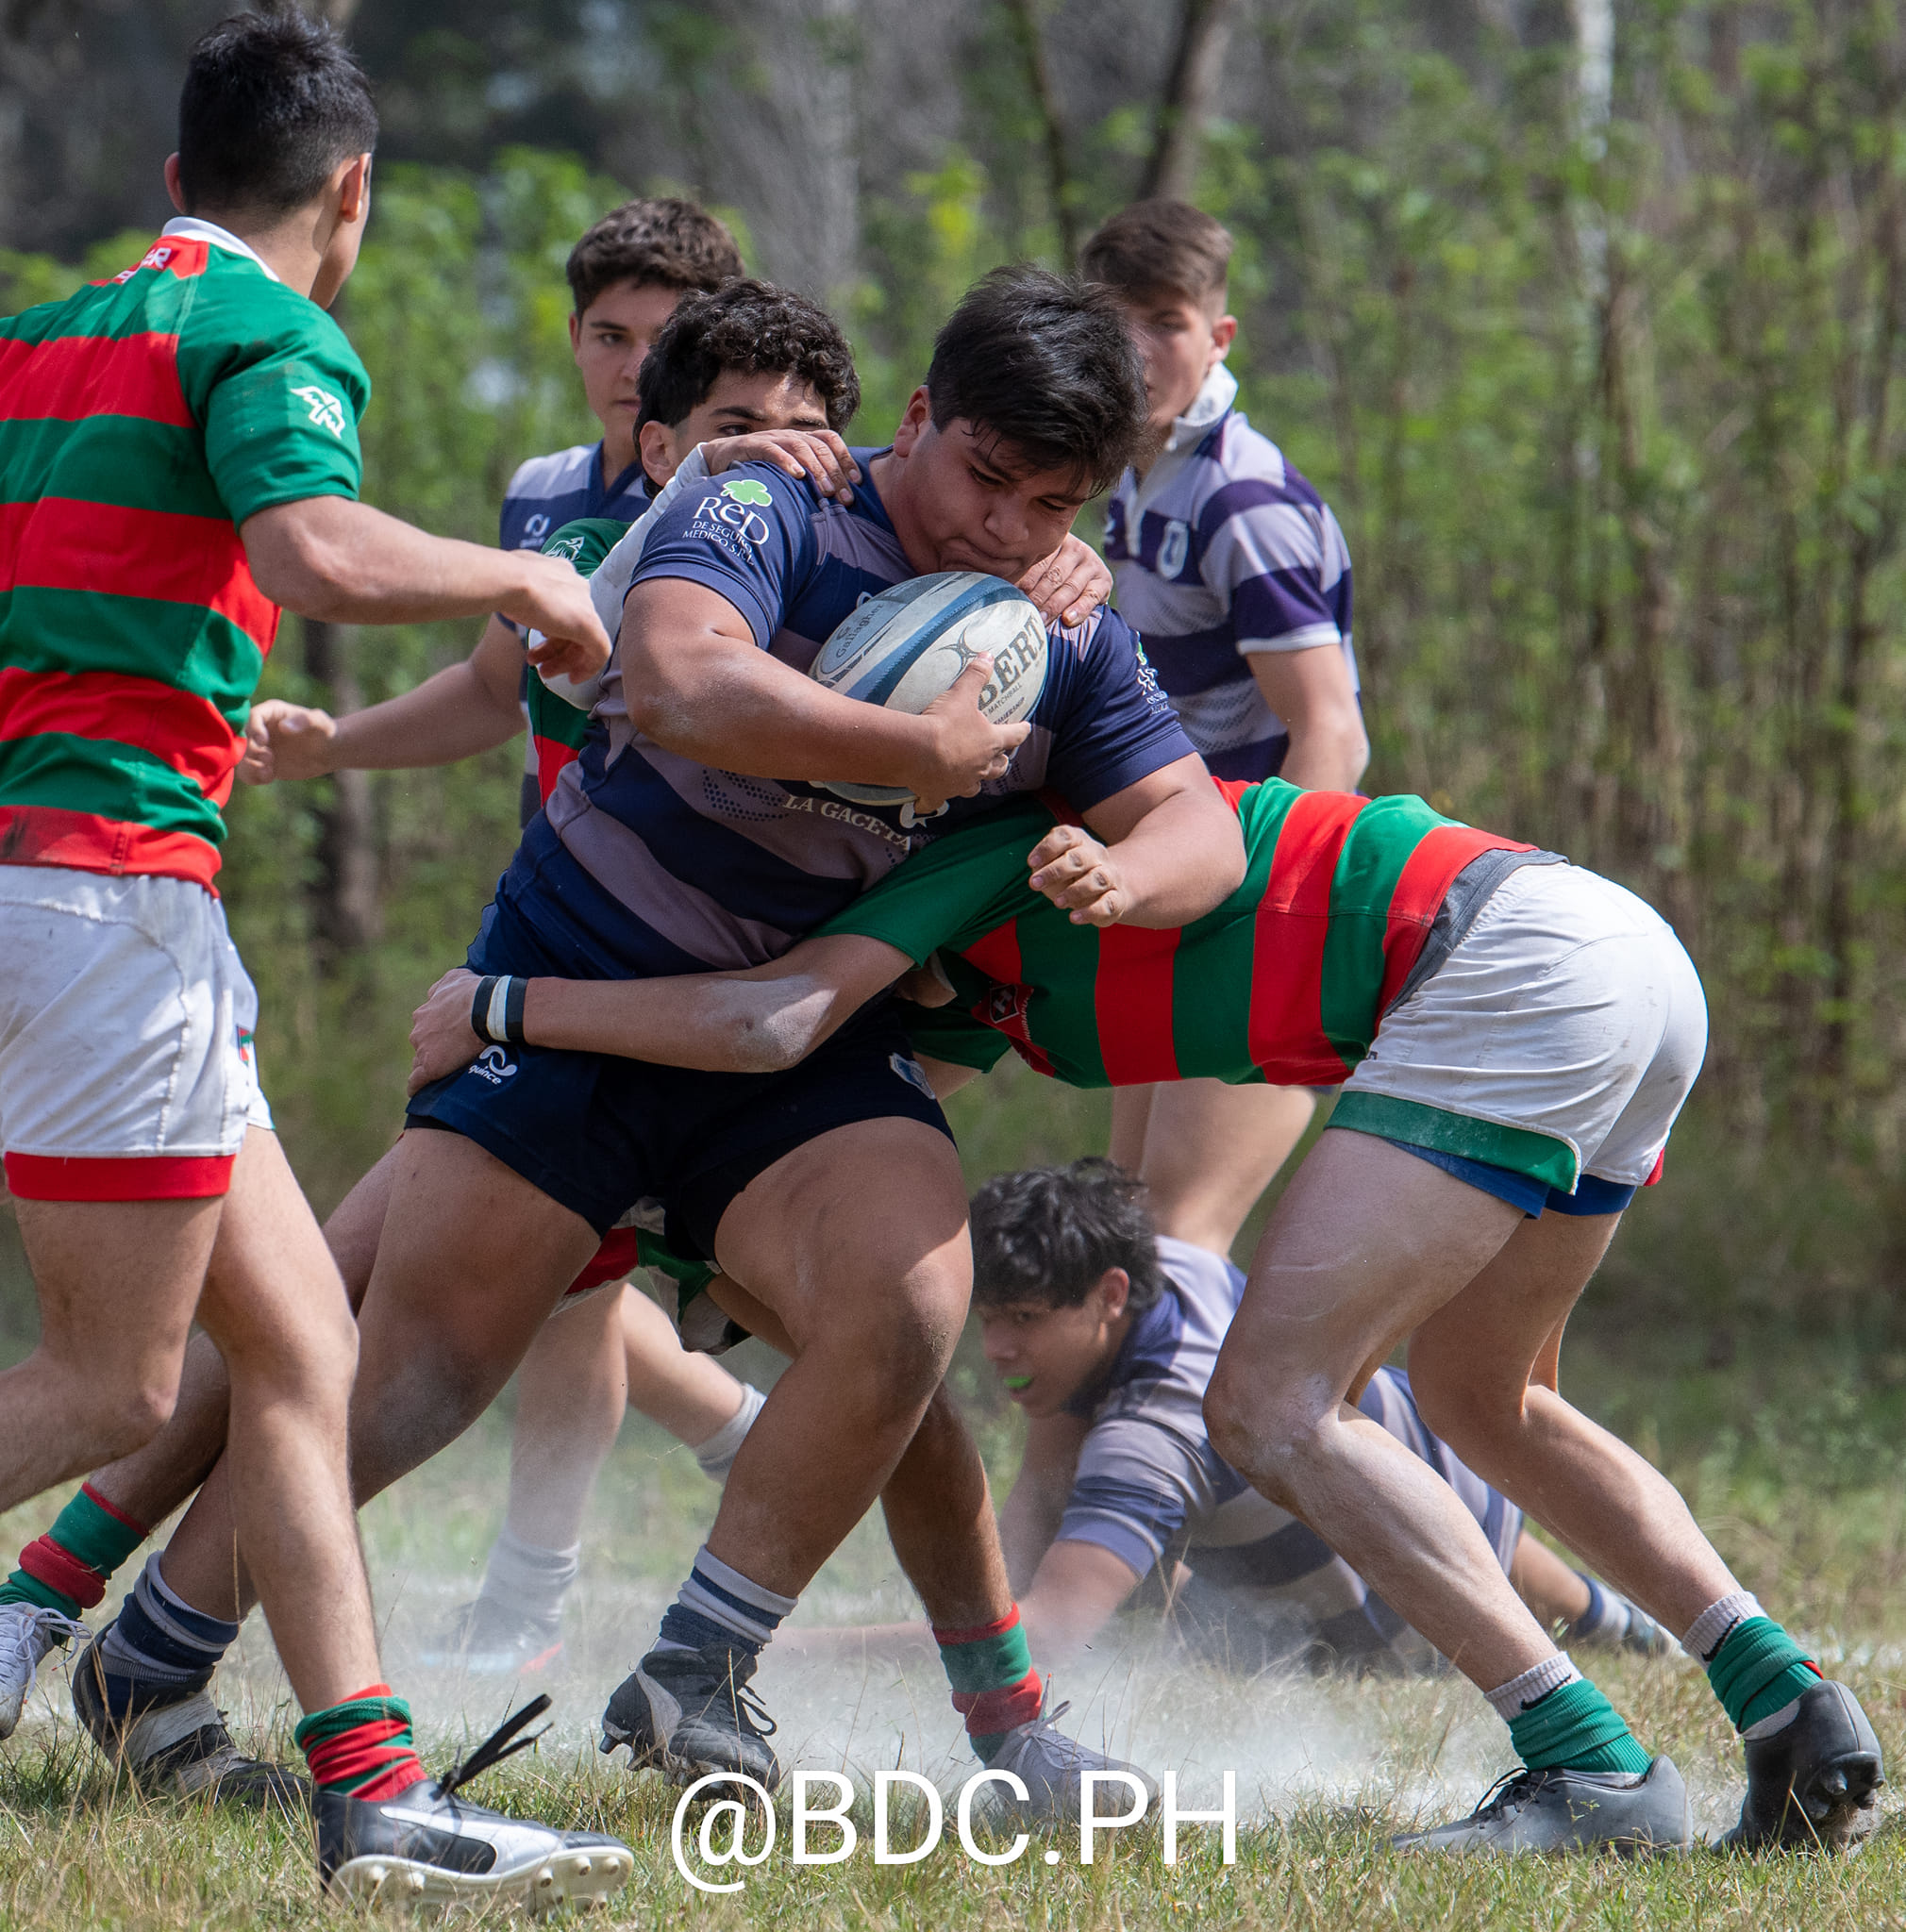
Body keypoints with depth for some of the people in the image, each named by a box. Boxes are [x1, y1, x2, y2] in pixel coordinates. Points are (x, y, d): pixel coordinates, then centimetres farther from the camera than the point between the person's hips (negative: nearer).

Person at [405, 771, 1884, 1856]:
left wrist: (499, 1005, -4)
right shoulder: (970, 985, 26)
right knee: (1480, 1401, 27)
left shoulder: (972, 834, -1)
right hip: (1638, 957, 10)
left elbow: (775, 1022, -13)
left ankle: (1592, 1767, -15)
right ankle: (1795, 1709, 16)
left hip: (1518, 960, -10)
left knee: (1273, 1406, -10)